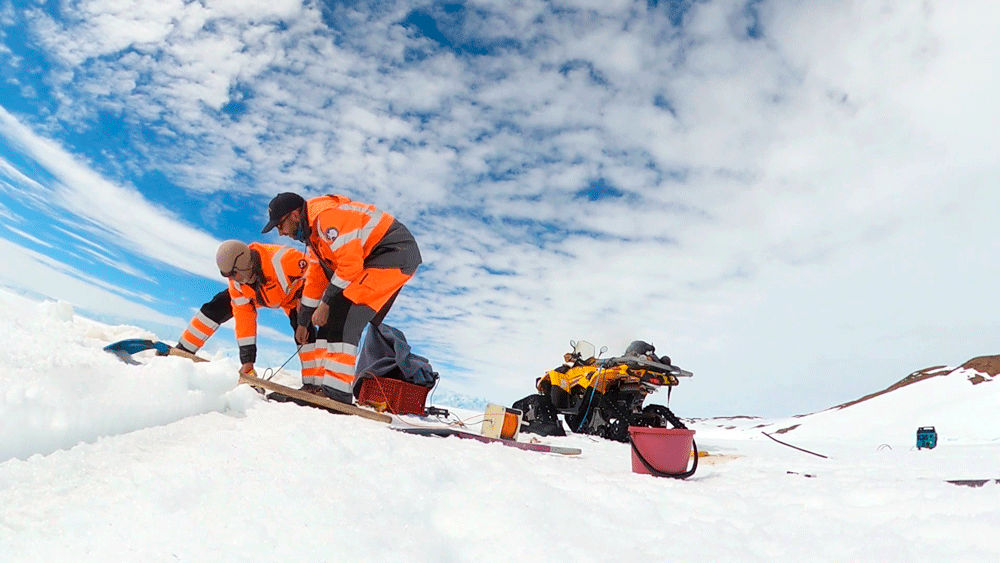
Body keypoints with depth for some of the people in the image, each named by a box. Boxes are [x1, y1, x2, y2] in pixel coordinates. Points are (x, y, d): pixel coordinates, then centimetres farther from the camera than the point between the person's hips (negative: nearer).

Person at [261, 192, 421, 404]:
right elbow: (316, 277, 24)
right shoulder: (313, 231, 17)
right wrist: (303, 322, 28)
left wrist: (326, 301, -13)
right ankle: (322, 385, 12)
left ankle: (337, 392, -18)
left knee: (343, 316, -19)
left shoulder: (326, 216, -17)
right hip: (370, 262, 11)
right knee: (331, 317, 8)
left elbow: (350, 263, -21)